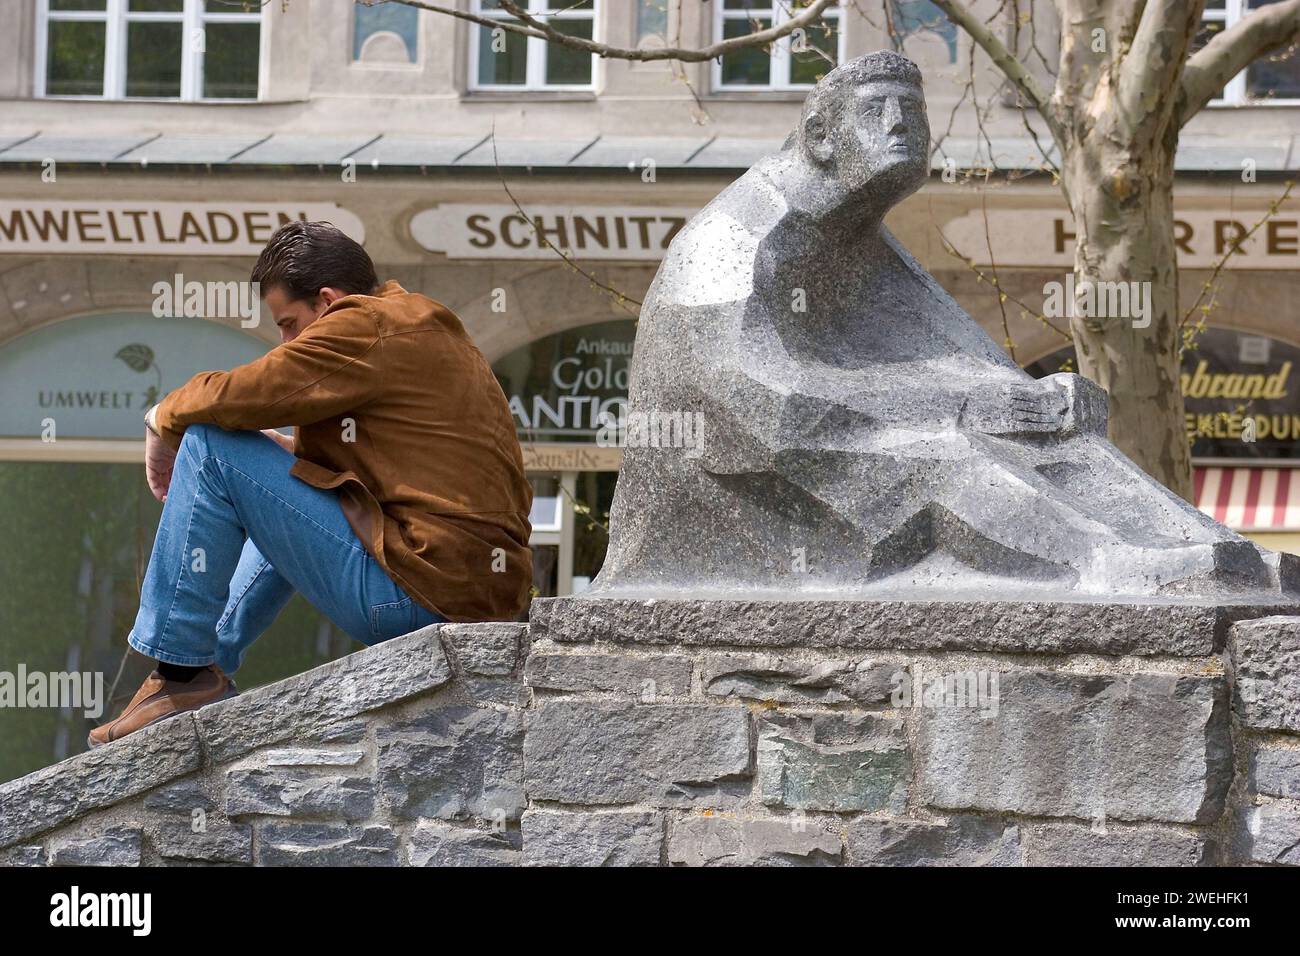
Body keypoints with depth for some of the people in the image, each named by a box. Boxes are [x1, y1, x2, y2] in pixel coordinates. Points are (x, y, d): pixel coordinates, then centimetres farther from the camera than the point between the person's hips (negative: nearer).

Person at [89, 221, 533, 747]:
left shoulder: (367, 328, -9)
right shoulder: (428, 326, 21)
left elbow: (235, 398, -14)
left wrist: (166, 417, 7)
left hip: (413, 594, -10)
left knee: (211, 450, -7)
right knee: (289, 496, 35)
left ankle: (181, 671, -4)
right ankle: (214, 655, 36)